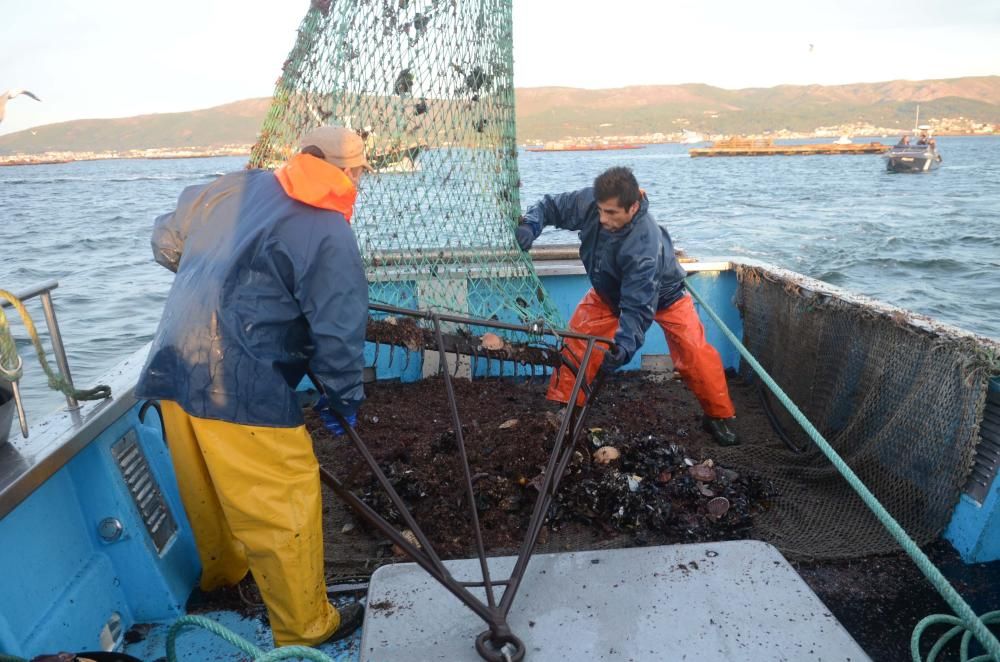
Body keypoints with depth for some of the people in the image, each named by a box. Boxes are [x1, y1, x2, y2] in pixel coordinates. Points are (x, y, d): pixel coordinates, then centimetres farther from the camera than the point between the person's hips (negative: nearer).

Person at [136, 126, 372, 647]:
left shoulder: (230, 188, 11)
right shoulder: (330, 234, -9)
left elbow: (166, 242, 23)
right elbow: (338, 331, -13)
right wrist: (344, 399, 1)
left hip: (173, 371, 8)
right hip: (241, 388, -8)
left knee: (208, 489, 27)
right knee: (284, 510, 6)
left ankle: (222, 574, 52)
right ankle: (305, 628, 22)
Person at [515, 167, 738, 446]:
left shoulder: (644, 245, -44)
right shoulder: (589, 202, -30)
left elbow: (639, 305, -44)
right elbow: (551, 206, -14)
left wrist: (625, 344, -57)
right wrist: (530, 224, -35)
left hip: (661, 293, -4)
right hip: (608, 292, 5)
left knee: (694, 352, -15)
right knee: (576, 343, -8)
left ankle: (719, 417, 6)